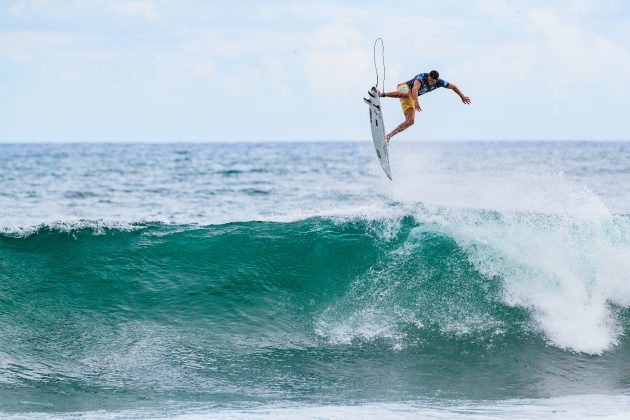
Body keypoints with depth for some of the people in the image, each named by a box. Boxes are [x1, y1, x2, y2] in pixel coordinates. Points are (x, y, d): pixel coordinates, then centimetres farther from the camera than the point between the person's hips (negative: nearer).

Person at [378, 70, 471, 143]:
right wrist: (416, 101, -60)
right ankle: (382, 94, -48)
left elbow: (453, 86, 8)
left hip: (411, 97, 7)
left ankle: (389, 136, -5)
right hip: (404, 88, -7)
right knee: (408, 95, -46)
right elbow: (415, 88, -44)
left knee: (410, 121, -8)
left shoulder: (439, 82, -8)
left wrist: (462, 96, 16)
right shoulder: (422, 77, -27)